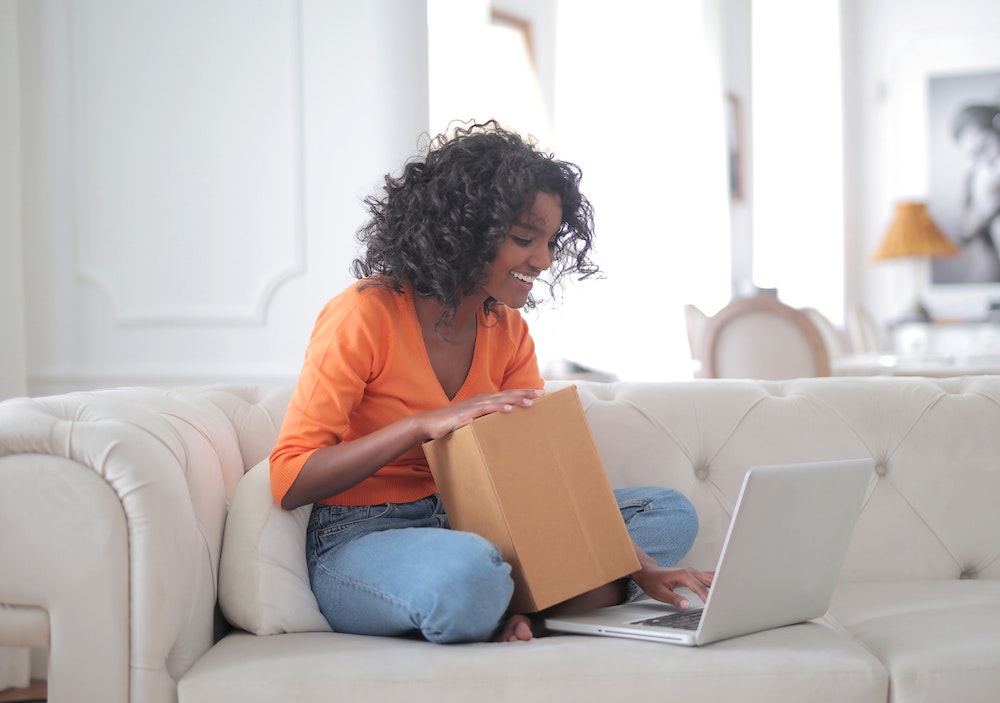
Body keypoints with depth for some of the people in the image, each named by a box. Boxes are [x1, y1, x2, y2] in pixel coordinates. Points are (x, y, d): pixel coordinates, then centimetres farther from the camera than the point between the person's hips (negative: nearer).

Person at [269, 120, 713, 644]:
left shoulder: (507, 329, 7)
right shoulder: (365, 316, -14)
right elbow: (288, 481, -16)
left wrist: (639, 566, -11)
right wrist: (425, 424, -25)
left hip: (469, 526, 8)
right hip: (360, 539, -7)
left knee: (671, 512, 0)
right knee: (464, 572, -43)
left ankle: (513, 609, -19)